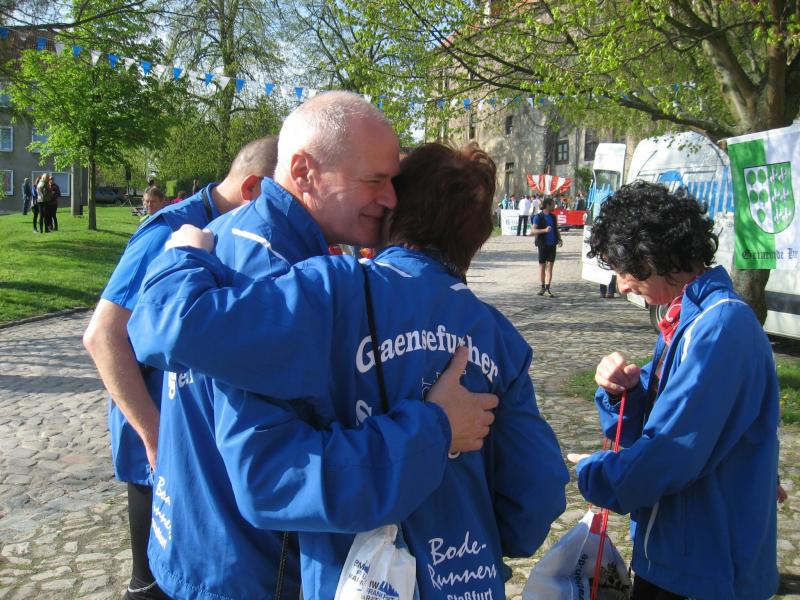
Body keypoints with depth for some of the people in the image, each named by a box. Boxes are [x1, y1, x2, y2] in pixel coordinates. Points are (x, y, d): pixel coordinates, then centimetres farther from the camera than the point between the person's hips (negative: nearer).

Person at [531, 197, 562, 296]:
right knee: (542, 266, 5)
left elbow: (556, 229, 20)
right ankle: (543, 287, 18)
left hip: (552, 244, 4)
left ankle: (547, 288, -5)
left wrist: (559, 239, 4)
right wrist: (544, 230, -29)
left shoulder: (553, 216, 12)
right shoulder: (538, 217, -6)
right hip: (542, 244, -4)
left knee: (549, 266, -3)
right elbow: (533, 230, -15)